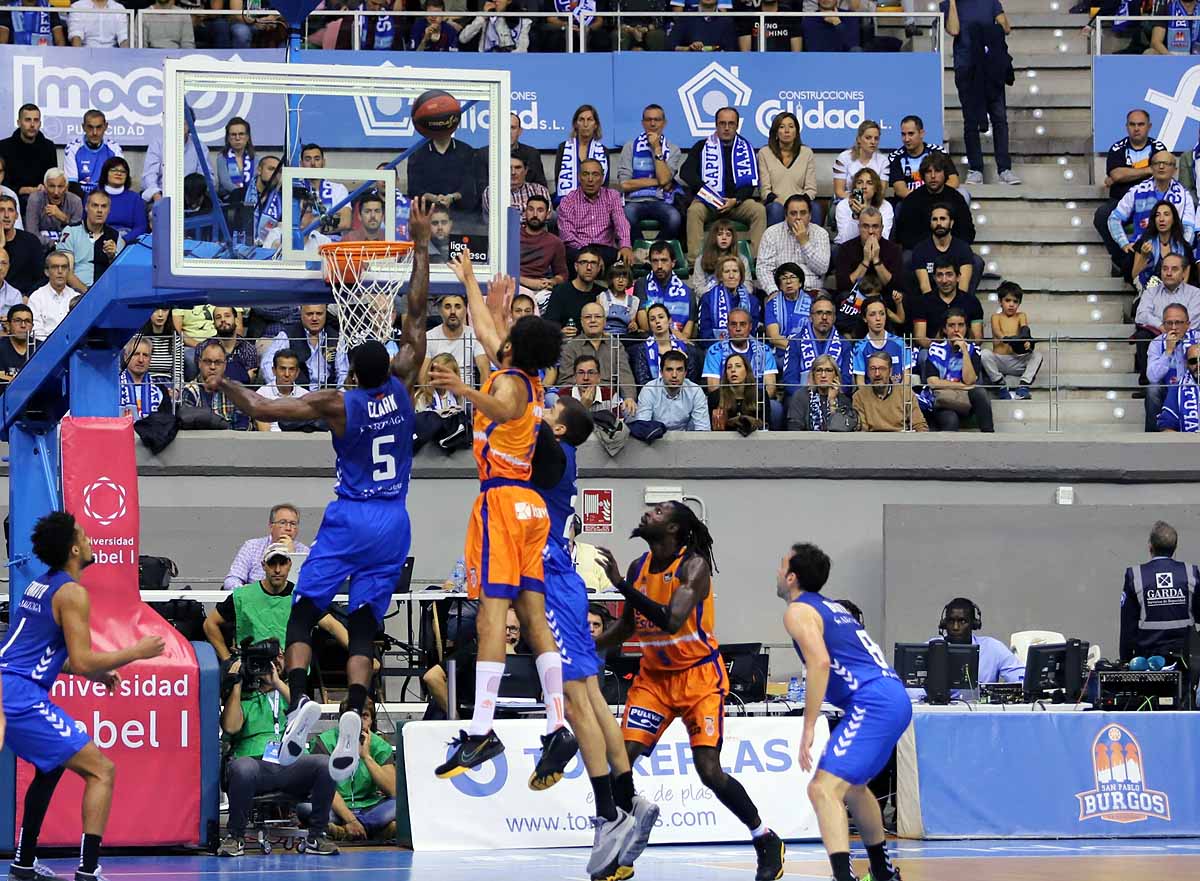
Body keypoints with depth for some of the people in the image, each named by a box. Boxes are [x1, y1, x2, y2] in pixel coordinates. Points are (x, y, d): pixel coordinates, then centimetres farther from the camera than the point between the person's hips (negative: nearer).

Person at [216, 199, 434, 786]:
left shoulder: (338, 403, -11)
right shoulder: (401, 387, -4)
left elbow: (262, 410, -11)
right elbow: (417, 315, 2)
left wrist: (219, 379, 4)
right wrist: (421, 247, 6)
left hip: (348, 519, -3)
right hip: (393, 523, 3)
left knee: (305, 611, 4)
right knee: (364, 626, 1)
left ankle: (299, 699, -19)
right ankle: (353, 717, -20)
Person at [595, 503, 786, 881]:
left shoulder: (694, 566, -20)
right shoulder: (638, 568, 1)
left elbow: (671, 621, -35)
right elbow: (627, 626, 16)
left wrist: (621, 584, -36)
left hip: (699, 676, -6)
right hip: (654, 676, 6)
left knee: (709, 770, -13)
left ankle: (767, 841, 7)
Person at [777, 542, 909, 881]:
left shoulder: (798, 611, -3)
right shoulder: (831, 608, 26)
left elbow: (820, 662, -18)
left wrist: (808, 727, -18)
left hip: (873, 703, -10)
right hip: (895, 698, 10)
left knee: (823, 789, -18)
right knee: (852, 785, 30)